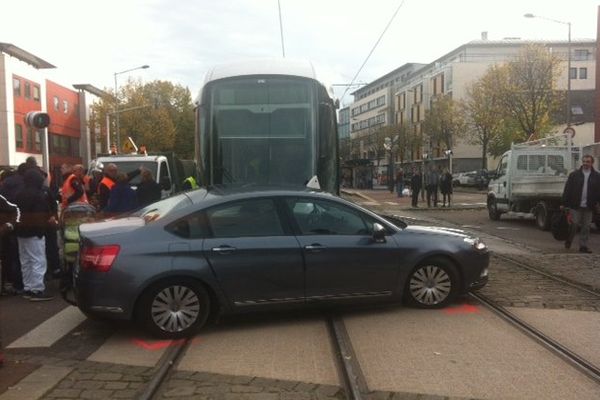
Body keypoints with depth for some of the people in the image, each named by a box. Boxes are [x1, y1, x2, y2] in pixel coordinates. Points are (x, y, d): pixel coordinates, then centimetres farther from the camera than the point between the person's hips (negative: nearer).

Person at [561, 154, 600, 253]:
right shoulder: (574, 175, 2)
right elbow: (567, 189, -1)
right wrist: (564, 203, -6)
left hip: (589, 207, 2)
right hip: (575, 206, -2)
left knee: (586, 227, 5)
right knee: (574, 224, 0)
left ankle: (583, 246, 11)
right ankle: (568, 241, 22)